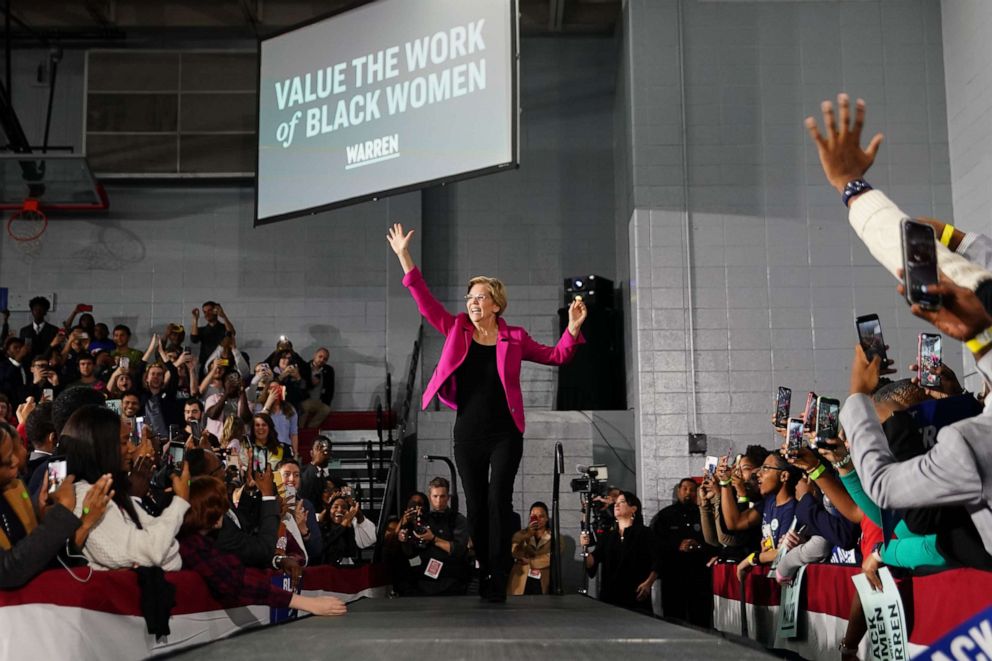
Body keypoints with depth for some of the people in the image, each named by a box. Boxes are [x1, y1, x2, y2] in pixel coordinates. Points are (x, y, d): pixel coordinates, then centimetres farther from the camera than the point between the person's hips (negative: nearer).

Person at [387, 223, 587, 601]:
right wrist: (404, 257, -5)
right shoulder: (457, 331, 5)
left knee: (498, 502, -9)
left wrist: (573, 329, -7)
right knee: (475, 506, 7)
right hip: (467, 435, 2)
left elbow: (555, 357, 9)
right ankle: (482, 577, 18)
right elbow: (425, 302, 1)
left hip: (505, 435, -2)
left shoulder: (514, 338, 3)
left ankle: (498, 582, -5)